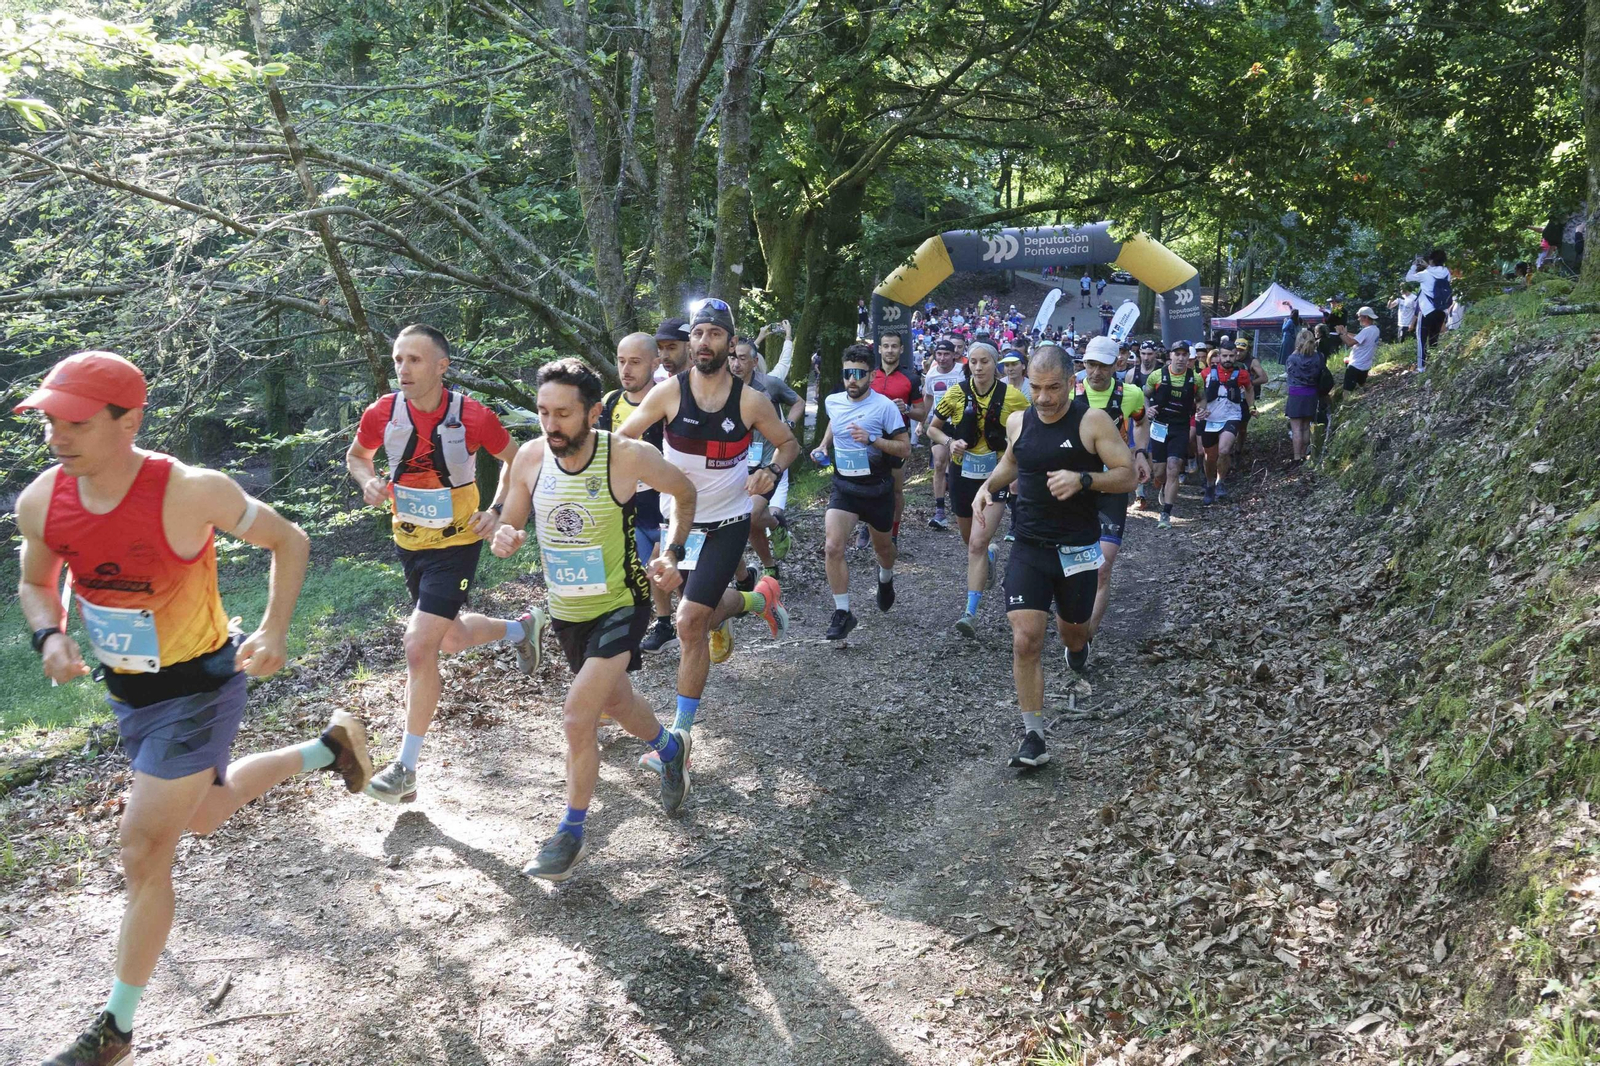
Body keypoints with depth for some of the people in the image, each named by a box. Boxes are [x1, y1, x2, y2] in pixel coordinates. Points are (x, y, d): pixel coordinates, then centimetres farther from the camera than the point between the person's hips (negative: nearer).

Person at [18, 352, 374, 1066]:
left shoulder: (189, 492, -27)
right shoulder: (40, 502, -12)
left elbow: (288, 540, -12)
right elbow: (36, 583, 9)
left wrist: (274, 629, -22)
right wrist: (50, 636, -12)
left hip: (198, 689, -7)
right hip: (126, 690, 7)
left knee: (144, 854, -3)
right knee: (204, 814, 26)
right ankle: (329, 748, 48)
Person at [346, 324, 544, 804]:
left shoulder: (473, 416, -19)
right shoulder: (382, 413, -10)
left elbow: (513, 458, -1)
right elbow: (356, 456, 10)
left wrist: (498, 509, -13)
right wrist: (369, 482, -12)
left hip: (457, 544, -5)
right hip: (408, 542, 5)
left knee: (419, 645, -14)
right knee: (452, 637, 21)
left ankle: (406, 767, -2)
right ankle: (522, 627, 54)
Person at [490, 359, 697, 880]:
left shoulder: (628, 456, -22)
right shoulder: (531, 456, -11)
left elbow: (684, 493, -3)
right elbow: (511, 522, 2)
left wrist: (670, 553, -14)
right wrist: (505, 538, -21)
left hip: (620, 607, -5)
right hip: (566, 611, 6)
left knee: (578, 716, -15)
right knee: (615, 702, 25)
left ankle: (572, 833, 6)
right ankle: (670, 747, 58)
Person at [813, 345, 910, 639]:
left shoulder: (885, 406, -15)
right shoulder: (833, 401, 0)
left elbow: (904, 448, -13)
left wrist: (872, 439, -27)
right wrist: (823, 446, 7)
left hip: (877, 489, -2)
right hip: (844, 487, 2)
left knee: (882, 545, 19)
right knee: (833, 547, -16)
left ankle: (886, 578, 55)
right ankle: (842, 612, -7)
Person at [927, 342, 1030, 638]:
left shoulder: (1011, 396, -9)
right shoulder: (957, 394, -5)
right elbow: (933, 429, 7)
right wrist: (950, 442, -13)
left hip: (996, 477, -3)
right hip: (963, 476, 3)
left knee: (977, 543, -17)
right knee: (971, 541, 20)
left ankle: (971, 613, -17)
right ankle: (989, 556, 57)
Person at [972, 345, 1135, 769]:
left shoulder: (1093, 421, -9)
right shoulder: (1018, 421, 4)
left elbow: (1127, 475, -10)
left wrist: (1082, 479, -26)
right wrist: (988, 487, 6)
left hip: (1076, 550, -2)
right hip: (1028, 547, 2)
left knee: (1072, 631, 17)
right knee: (1025, 639, -11)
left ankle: (1077, 643, 58)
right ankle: (1033, 737, -2)